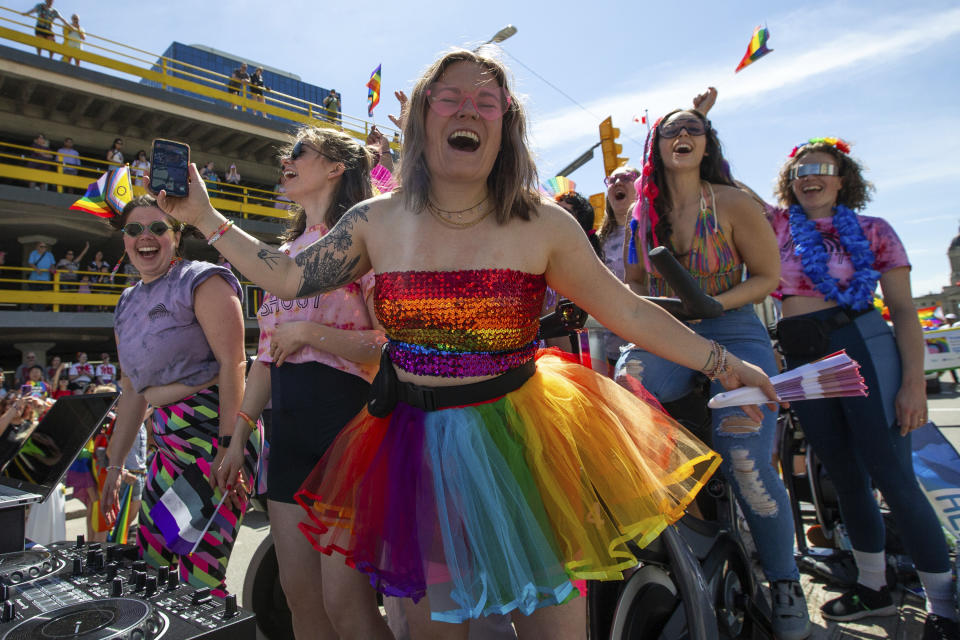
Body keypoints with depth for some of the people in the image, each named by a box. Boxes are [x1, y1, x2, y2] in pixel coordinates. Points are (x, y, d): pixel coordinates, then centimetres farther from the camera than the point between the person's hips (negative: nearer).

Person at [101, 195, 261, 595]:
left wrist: (231, 444, -23)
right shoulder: (128, 305, 20)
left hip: (216, 431, -8)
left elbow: (232, 362, -15)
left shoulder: (201, 282, -5)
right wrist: (115, 463, 22)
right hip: (170, 442, 8)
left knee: (200, 577, -8)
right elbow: (133, 392, 23)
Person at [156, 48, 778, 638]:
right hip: (417, 448, 2)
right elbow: (289, 278, 8)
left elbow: (630, 312, -2)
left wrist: (724, 363, -1)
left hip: (521, 440, -1)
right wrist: (204, 216, 8)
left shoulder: (544, 225, -6)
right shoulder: (377, 222, 0)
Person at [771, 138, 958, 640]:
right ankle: (873, 586, 31)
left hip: (862, 346, -3)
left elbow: (903, 311, 0)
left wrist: (914, 381, -10)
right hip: (803, 360, 3)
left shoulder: (873, 230, 5)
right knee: (846, 479, 14)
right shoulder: (776, 225, 12)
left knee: (893, 478, -2)